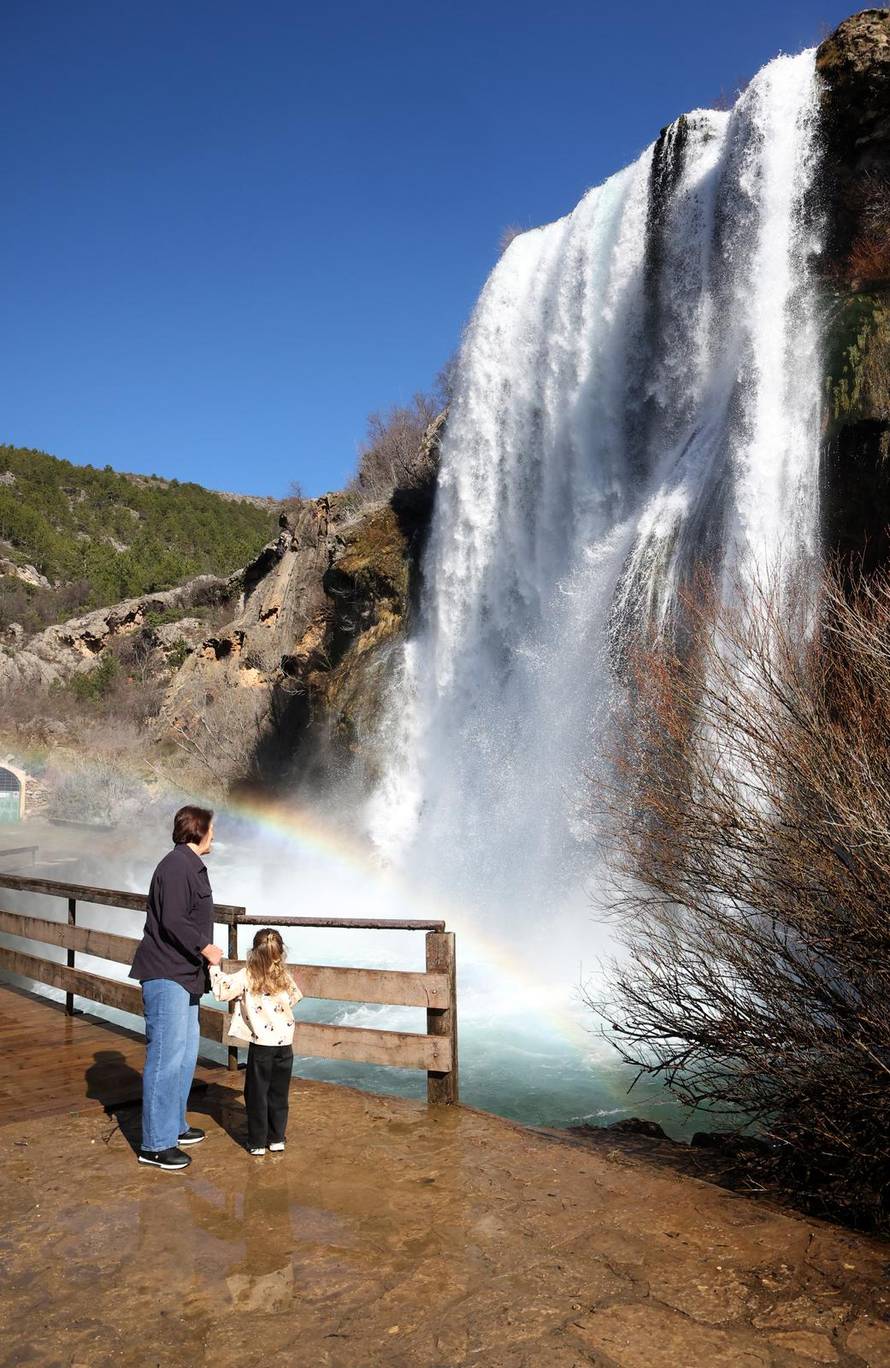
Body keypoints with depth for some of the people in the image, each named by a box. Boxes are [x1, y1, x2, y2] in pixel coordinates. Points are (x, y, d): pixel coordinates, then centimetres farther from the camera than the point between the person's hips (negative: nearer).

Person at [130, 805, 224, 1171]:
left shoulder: (192, 866, 17)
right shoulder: (177, 866, -16)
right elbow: (172, 921, -23)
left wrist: (203, 951, 16)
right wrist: (205, 947, -14)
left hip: (185, 975, 11)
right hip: (166, 976, -11)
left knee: (186, 1053, 17)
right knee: (167, 1057, -7)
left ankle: (175, 1125, 29)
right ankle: (155, 1145, 0)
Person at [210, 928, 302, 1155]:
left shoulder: (246, 977, -11)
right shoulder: (285, 977, -1)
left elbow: (222, 991, -10)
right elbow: (295, 998, 15)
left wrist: (215, 966, -1)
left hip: (261, 1045, -3)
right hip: (285, 1044, 3)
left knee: (257, 1094, 10)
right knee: (279, 1093, 15)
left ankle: (257, 1142, 15)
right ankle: (277, 1139, 22)